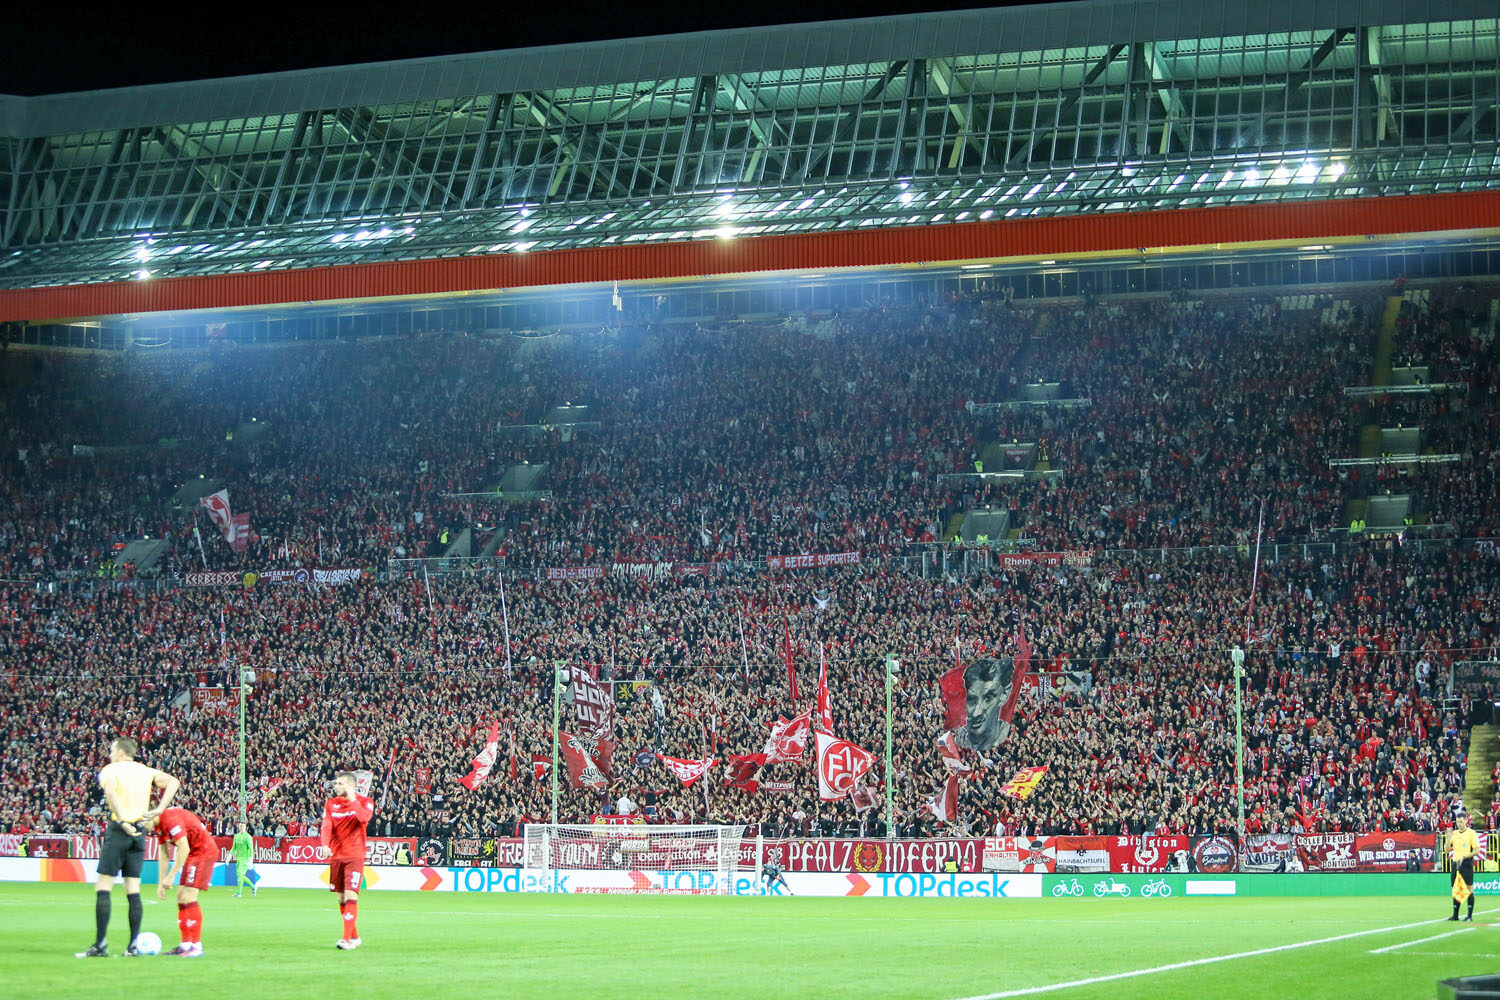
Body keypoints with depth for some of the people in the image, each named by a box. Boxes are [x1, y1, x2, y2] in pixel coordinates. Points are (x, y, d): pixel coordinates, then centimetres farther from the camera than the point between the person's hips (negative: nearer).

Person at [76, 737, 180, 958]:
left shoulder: (110, 770, 0)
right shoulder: (146, 771, 15)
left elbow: (110, 792, -21)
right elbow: (173, 782, 4)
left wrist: (122, 821, -23)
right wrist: (159, 809, -2)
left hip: (118, 831, -5)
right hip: (139, 833, 5)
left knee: (103, 887, -2)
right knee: (133, 889, 8)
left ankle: (100, 945, -7)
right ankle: (133, 946, 5)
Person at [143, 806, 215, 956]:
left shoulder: (171, 819, -23)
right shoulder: (158, 825, 8)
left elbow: (184, 849, -25)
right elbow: (163, 854, 14)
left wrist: (170, 877, -21)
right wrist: (161, 883, 11)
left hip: (204, 852, -10)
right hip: (193, 854, 10)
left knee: (188, 897, -15)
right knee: (181, 898, 10)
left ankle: (197, 946, -15)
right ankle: (185, 944, 14)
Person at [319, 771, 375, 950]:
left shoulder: (364, 802, -1)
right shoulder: (330, 804, 8)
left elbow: (365, 817, -23)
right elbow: (326, 826, -6)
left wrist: (352, 800, -20)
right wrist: (325, 845, -23)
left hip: (355, 856, -5)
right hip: (336, 856, 5)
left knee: (350, 896, -15)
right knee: (341, 899, 8)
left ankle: (347, 939, -16)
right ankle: (355, 937, 21)